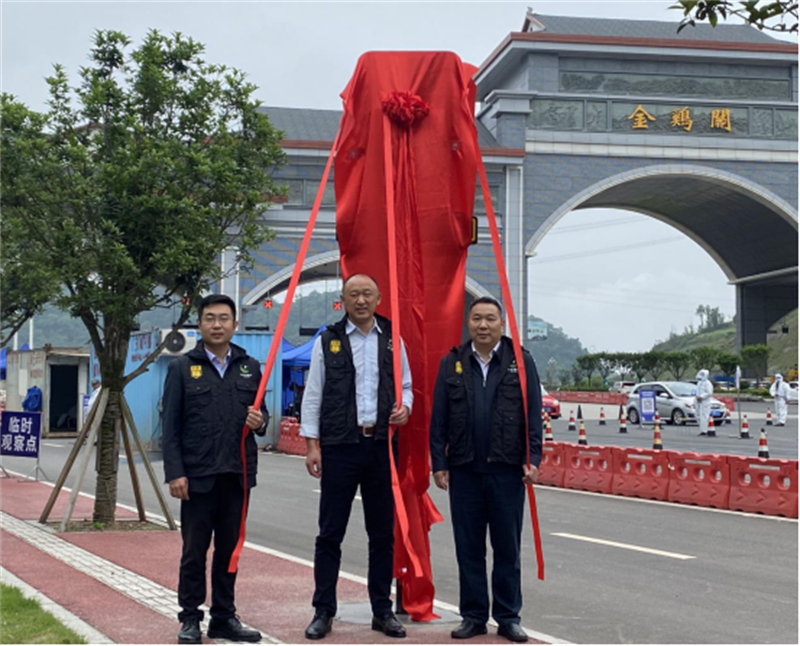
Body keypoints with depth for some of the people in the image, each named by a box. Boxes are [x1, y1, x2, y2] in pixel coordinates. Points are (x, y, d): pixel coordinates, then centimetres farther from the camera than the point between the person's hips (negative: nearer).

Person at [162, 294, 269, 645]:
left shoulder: (249, 367, 11)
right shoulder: (182, 368, 2)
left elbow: (260, 412, 18)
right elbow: (170, 427, -1)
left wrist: (260, 421, -7)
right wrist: (174, 473, -9)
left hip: (237, 476, 3)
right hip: (197, 477, -3)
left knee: (229, 550, 10)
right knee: (194, 551, 3)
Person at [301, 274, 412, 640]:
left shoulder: (392, 340, 10)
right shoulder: (327, 341, 3)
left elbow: (405, 385, 16)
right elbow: (313, 395, 2)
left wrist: (404, 407, -7)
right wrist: (312, 444, -4)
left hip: (381, 445, 2)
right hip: (339, 446, -2)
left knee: (383, 533, 8)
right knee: (330, 533, 1)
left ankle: (382, 611, 17)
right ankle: (323, 612, 9)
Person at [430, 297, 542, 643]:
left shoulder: (521, 361, 3)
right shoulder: (452, 363, 7)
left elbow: (534, 415, 1)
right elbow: (438, 418, 6)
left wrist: (533, 459, -6)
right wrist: (439, 463, 1)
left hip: (507, 470, -1)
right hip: (464, 471, 1)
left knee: (507, 548, 5)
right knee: (468, 548, 7)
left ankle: (508, 617, 14)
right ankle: (473, 615, 17)